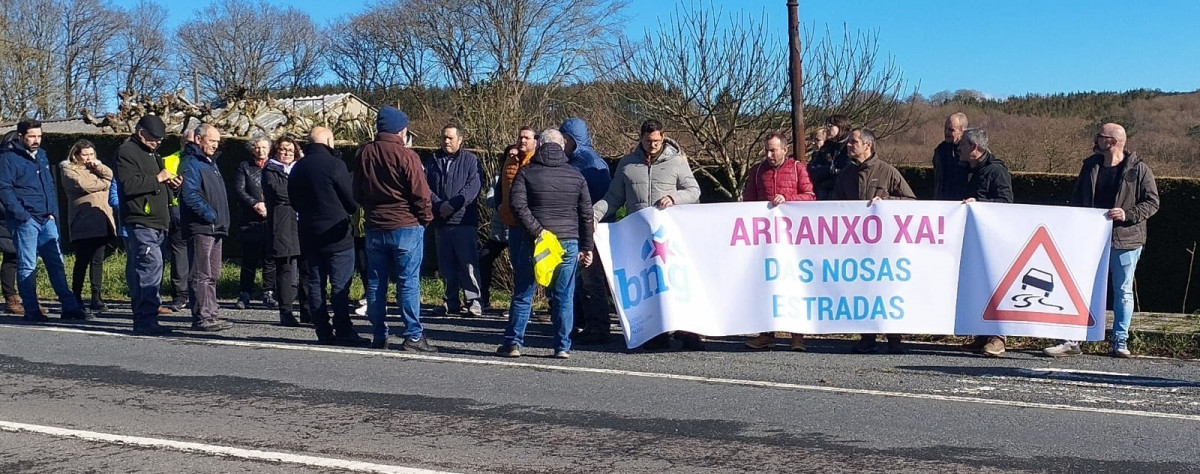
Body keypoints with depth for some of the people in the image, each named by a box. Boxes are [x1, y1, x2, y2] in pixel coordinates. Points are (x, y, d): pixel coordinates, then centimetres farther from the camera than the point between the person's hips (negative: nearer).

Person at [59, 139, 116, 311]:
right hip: (82, 223, -5)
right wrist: (102, 183, 1)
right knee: (82, 261, -5)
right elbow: (83, 185, -11)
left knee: (98, 261, 2)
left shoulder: (96, 169, 24)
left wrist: (97, 166, -2)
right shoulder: (69, 170, 6)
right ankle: (76, 298, 3)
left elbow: (111, 176, 6)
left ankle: (96, 298, 3)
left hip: (100, 221, 5)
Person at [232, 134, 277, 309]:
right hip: (250, 222, 0)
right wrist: (255, 204, -14)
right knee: (249, 260, 2)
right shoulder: (244, 167, 10)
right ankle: (244, 295, 9)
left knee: (270, 260, 3)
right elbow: (239, 190, -1)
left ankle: (269, 294, 11)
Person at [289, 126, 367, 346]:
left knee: (315, 284, 8)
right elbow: (352, 199, -9)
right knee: (340, 285, -5)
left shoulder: (297, 168, 9)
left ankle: (323, 332, 10)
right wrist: (351, 211, 11)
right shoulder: (334, 164, -11)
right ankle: (343, 331, -7)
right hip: (335, 235, -6)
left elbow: (294, 201, 17)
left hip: (308, 235, 7)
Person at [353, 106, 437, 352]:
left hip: (374, 227, 5)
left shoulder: (364, 153, 5)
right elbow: (420, 193, -12)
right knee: (408, 282, -2)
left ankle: (379, 335, 15)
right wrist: (426, 218, 3)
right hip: (406, 226, -5)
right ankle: (413, 336, -3)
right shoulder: (405, 156, -13)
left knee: (375, 283, 11)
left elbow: (357, 192, 14)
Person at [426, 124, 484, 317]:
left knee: (468, 262, -8)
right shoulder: (434, 161, 15)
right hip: (441, 221, 5)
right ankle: (452, 302, 16)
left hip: (464, 220, -5)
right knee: (446, 264, 8)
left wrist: (452, 204, -17)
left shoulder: (470, 160, 3)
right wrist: (438, 205, -10)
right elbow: (426, 186, 6)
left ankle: (473, 301, -6)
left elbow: (473, 186, -9)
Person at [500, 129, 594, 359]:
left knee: (523, 294, 8)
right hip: (569, 243, 1)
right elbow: (586, 214, 8)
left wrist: (536, 230, -13)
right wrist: (586, 247, 11)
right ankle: (563, 346, 7)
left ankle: (513, 342, 10)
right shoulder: (576, 175, 8)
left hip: (535, 242, -1)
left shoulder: (526, 172, 2)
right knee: (564, 296, 6)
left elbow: (518, 205, -11)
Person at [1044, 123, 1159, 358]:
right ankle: (1072, 341, 4)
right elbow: (1076, 198, 17)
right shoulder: (1090, 165, 9)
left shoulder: (1139, 169, -4)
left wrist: (1128, 214, -17)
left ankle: (1120, 341, 17)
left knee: (1123, 292, 7)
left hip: (1125, 241, -3)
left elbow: (1152, 202, -4)